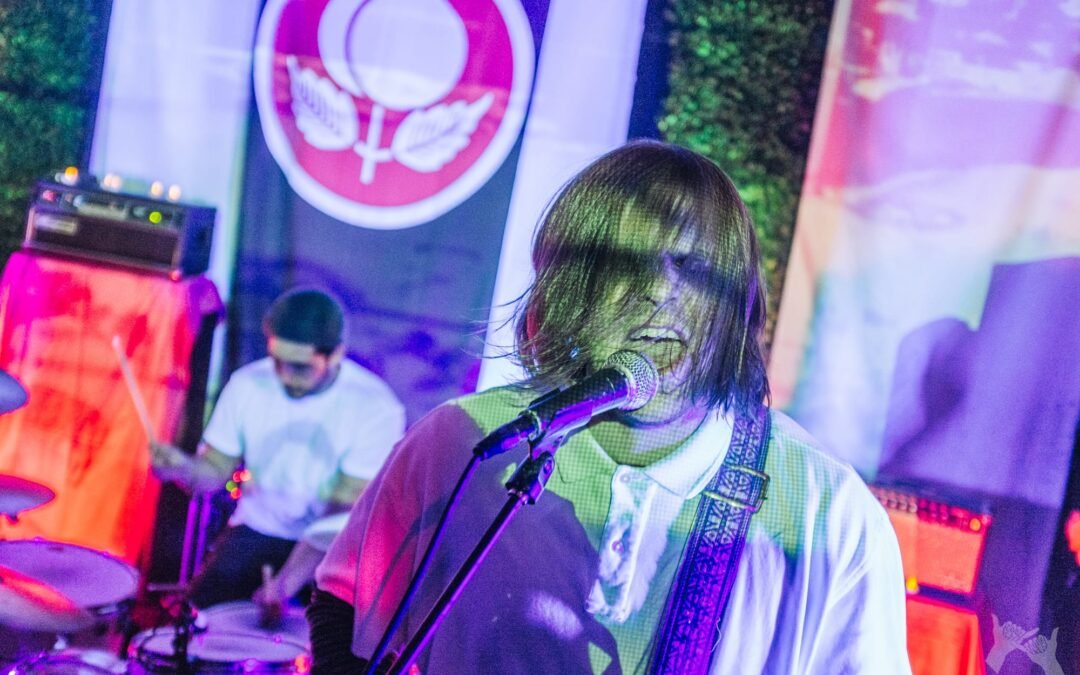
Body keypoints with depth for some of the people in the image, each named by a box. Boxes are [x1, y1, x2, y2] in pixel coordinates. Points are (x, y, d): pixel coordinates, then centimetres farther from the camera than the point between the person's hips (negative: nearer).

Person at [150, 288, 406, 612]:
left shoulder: (376, 407, -17)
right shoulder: (248, 384, -6)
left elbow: (349, 505, -20)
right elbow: (217, 469, 2)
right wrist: (183, 467, -23)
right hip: (256, 532, 3)